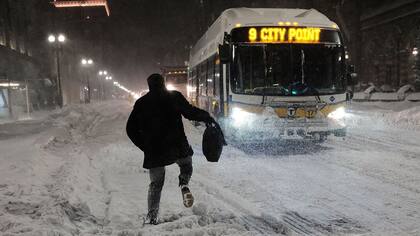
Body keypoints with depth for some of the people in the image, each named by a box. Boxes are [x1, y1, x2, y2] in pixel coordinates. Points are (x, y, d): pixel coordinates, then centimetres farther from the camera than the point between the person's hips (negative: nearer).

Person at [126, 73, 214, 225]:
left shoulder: (141, 103, 10)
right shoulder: (174, 96, 3)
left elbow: (131, 129, 9)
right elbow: (190, 112, -8)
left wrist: (145, 146, 13)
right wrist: (206, 117, 7)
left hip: (153, 150, 2)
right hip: (177, 145, -2)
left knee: (156, 183, 15)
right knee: (186, 165, 27)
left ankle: (151, 217, 10)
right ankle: (184, 185, -3)